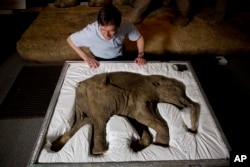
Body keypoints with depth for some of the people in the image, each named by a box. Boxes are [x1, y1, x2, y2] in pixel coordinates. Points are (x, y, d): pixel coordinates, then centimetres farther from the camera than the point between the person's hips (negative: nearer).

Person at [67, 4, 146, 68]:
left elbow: (139, 38, -9)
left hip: (120, 58, 3)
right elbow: (70, 39, -17)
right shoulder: (90, 32, -36)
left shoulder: (125, 24, -30)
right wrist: (86, 58, -21)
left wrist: (140, 55, -21)